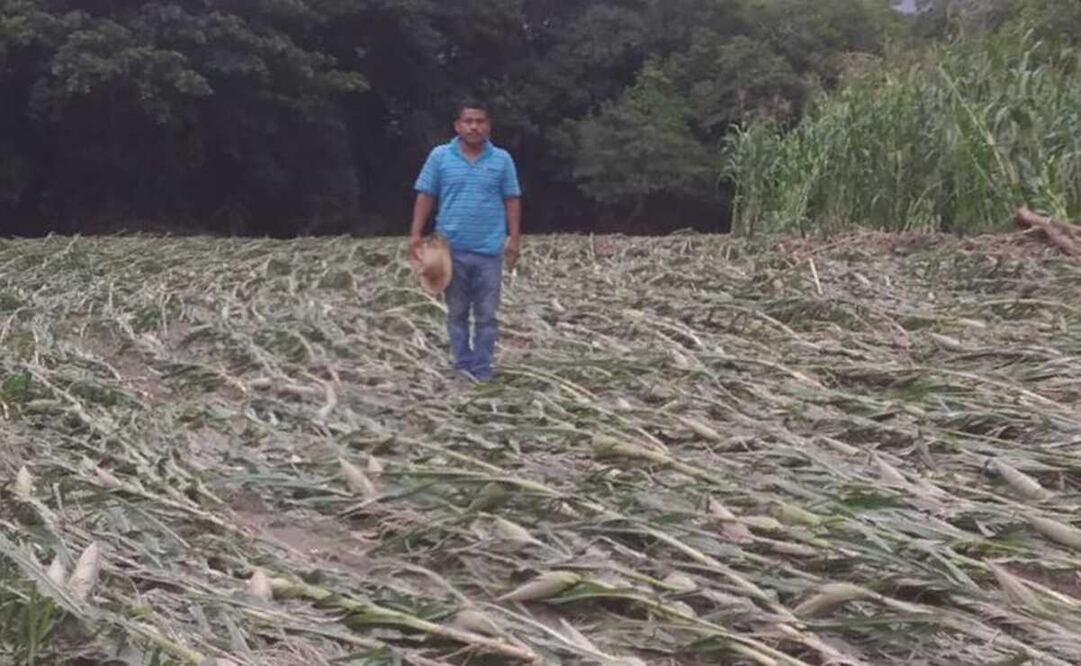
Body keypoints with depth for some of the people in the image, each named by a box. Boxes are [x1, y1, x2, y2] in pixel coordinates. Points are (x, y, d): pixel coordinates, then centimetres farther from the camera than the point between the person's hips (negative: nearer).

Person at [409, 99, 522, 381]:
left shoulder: (502, 159, 3)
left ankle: (482, 371, 11)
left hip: (489, 251, 0)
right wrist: (416, 233, -5)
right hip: (451, 250, 0)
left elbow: (512, 200, 5)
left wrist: (514, 238, -1)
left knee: (487, 316, 4)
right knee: (457, 313, 9)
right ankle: (462, 367, 18)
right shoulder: (440, 156, 1)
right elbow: (425, 197, 2)